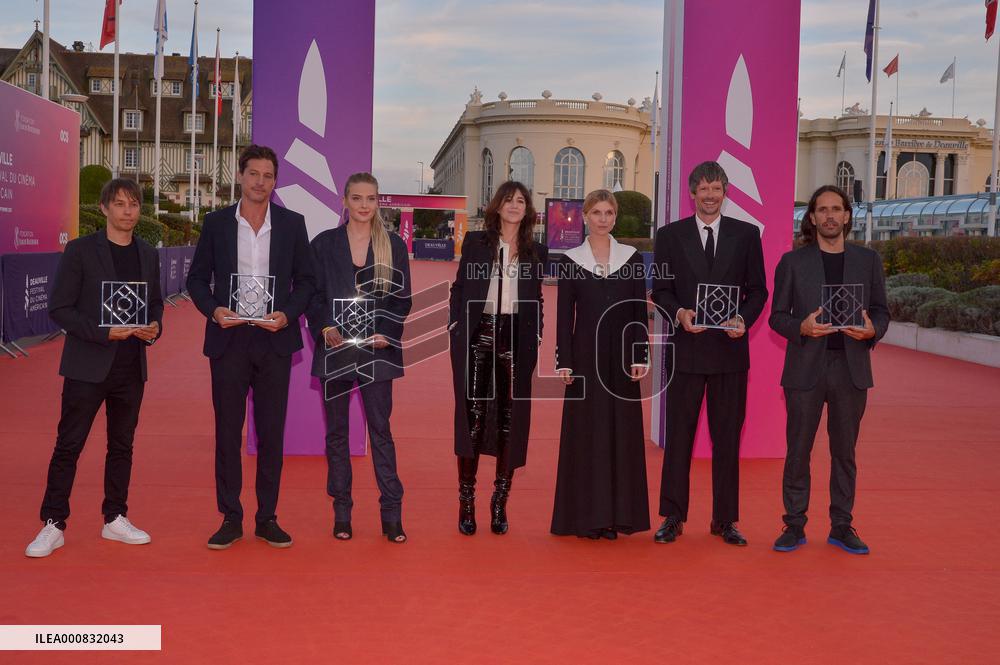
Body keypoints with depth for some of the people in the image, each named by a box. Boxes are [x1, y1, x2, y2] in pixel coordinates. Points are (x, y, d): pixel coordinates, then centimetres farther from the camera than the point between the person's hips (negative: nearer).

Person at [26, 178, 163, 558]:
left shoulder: (148, 256, 9)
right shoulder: (80, 251, -6)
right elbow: (59, 309, -8)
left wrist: (155, 327, -3)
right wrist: (103, 332, -19)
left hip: (131, 368, 5)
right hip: (88, 366, -5)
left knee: (122, 445, 12)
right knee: (68, 445, 0)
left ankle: (115, 519, 23)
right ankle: (53, 525, 9)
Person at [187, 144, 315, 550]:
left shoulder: (292, 224, 5)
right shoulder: (216, 223, 4)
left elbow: (305, 280, 7)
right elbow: (197, 278, 8)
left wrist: (287, 314, -10)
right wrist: (213, 309, -11)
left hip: (274, 339, 0)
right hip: (229, 339, 0)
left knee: (271, 433, 5)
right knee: (228, 432, 4)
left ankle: (267, 519, 15)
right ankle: (230, 519, 14)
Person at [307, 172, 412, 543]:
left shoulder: (394, 245, 6)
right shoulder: (324, 244, 5)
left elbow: (403, 298, 4)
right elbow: (313, 296, 4)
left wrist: (386, 334, -10)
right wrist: (325, 328, -13)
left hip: (377, 349, -1)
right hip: (335, 348, 1)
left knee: (380, 428, -1)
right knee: (336, 430, 7)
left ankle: (392, 515, 3)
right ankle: (341, 513, 16)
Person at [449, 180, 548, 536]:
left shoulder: (537, 251, 12)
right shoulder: (475, 242, 7)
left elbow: (537, 300, 14)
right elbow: (459, 287, 7)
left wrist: (536, 337, 4)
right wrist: (456, 326, -2)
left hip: (516, 339, 2)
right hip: (477, 334, -2)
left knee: (511, 419, 3)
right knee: (472, 416, -4)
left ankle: (500, 503, 12)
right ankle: (466, 502, 4)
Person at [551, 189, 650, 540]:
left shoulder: (632, 258, 6)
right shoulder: (570, 260, 3)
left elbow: (640, 311, 4)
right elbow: (564, 315, 1)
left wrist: (641, 357, -4)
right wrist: (564, 362, -6)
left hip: (622, 356, 1)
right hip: (586, 354, -1)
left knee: (622, 430, 4)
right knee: (585, 432, 2)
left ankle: (617, 514, 13)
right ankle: (586, 514, 10)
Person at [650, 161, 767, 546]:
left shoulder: (746, 235, 7)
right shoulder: (670, 235, 6)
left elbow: (758, 290, 7)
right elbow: (660, 290, 4)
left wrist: (743, 319, -12)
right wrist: (679, 313, -16)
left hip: (730, 349, 1)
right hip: (686, 348, 0)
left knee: (728, 438, 6)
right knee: (678, 435, 4)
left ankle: (725, 520, 17)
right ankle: (673, 518, 13)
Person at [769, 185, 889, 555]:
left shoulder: (868, 260, 9)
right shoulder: (793, 262, 4)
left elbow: (881, 311, 10)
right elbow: (777, 316, 3)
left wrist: (871, 330, -12)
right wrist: (802, 327, -17)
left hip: (851, 368, 2)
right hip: (806, 368, -1)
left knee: (844, 451, 9)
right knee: (798, 451, 3)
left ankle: (841, 527, 19)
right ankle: (794, 526, 14)